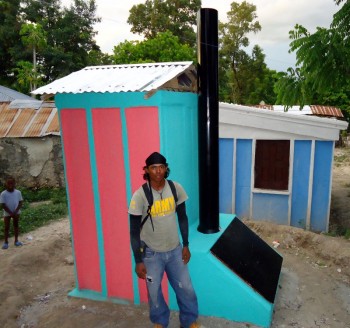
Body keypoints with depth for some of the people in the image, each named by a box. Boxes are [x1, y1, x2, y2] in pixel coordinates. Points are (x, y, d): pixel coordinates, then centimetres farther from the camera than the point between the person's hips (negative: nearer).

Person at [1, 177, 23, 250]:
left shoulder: (18, 192, -7)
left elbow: (20, 202, -4)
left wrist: (15, 212, -14)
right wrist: (11, 213, -16)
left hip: (16, 212, 2)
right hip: (7, 213, -2)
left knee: (16, 226, 12)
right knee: (7, 227, 6)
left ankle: (16, 241, 22)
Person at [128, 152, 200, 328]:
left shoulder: (176, 188, -10)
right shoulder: (140, 196, -20)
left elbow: (182, 218, 4)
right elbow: (134, 231, -12)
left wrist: (186, 245, 6)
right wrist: (138, 261, -9)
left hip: (175, 250, 3)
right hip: (151, 253, -2)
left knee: (186, 288, 13)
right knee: (154, 292, 14)